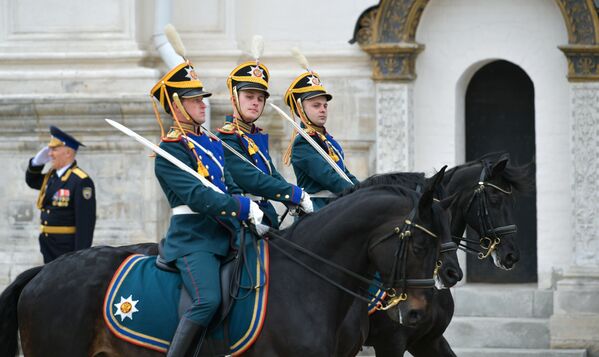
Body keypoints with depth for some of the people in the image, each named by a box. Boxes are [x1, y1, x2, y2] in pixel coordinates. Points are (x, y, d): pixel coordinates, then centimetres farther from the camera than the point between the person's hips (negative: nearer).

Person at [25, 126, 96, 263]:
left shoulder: (81, 182, -16)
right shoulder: (51, 176, 10)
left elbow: (86, 222, -21)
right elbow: (32, 181, 31)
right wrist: (37, 161, 9)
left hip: (68, 249, -9)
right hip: (49, 247, 9)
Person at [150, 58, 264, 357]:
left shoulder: (211, 144, 18)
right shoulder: (171, 149, -8)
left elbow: (229, 189, 18)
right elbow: (196, 195, -19)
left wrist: (255, 214, 0)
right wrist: (245, 208, -21)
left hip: (222, 237, 9)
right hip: (192, 239, -9)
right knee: (208, 300, -27)